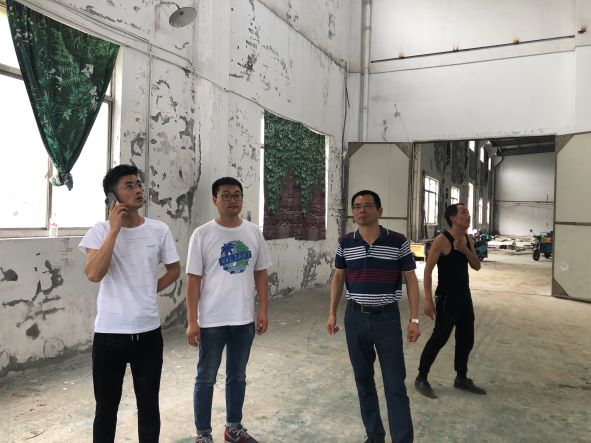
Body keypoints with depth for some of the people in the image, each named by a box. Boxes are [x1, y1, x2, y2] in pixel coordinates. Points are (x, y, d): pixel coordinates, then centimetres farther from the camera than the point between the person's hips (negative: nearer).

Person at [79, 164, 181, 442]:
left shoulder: (159, 230, -1)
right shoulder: (100, 231, -6)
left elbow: (174, 270, 12)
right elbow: (93, 274, -22)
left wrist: (150, 290, 1)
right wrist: (115, 229, -20)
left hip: (148, 332, 2)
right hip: (109, 333, -1)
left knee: (149, 406, 15)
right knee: (106, 407, 14)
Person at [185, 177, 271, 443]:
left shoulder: (254, 232, 2)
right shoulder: (202, 234, -9)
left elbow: (260, 273, 7)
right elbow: (193, 279, -8)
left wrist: (263, 311, 2)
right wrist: (192, 321, -11)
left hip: (244, 320, 4)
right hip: (211, 321, -3)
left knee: (238, 377, 18)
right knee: (206, 379, 10)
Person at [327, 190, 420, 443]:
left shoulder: (398, 242, -6)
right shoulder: (345, 243, 0)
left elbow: (411, 280, -1)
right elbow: (338, 278, 11)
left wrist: (414, 319, -5)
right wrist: (332, 313, 8)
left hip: (387, 318, -3)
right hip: (355, 318, 3)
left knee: (395, 385, 1)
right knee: (363, 381, 14)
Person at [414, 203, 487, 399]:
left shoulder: (468, 239, 7)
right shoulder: (442, 240, -17)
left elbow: (476, 266, 10)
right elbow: (428, 269, -17)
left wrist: (466, 251, -10)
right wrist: (428, 299, -21)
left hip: (464, 296, 8)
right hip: (447, 298, -8)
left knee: (466, 339, 15)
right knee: (439, 338, -2)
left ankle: (461, 378, 31)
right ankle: (421, 379, 12)